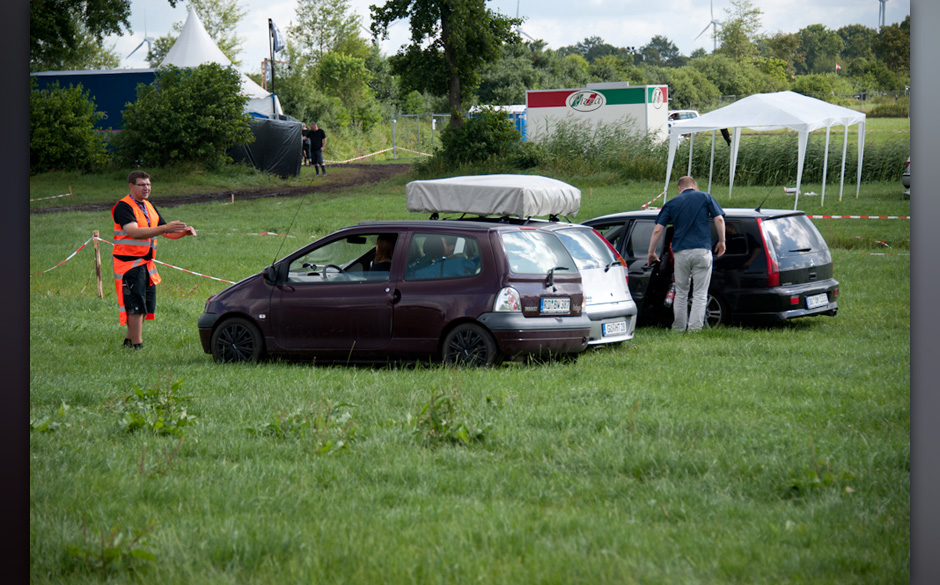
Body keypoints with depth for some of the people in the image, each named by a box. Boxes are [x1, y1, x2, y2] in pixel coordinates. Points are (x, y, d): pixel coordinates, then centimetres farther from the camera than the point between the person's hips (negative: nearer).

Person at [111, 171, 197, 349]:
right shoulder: (123, 207, -11)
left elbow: (167, 233, 19)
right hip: (129, 263, -8)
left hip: (147, 264, 8)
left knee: (146, 306, 10)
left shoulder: (149, 207, 16)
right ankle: (137, 345, -7)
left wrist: (184, 232, -3)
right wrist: (165, 228, -32)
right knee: (135, 306, -10)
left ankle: (129, 341, 22)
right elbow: (134, 232, -26)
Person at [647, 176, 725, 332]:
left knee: (681, 292, 14)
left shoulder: (672, 203, 10)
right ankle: (695, 328, -5)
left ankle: (679, 328, 16)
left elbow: (658, 229, 5)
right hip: (702, 250, -1)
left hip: (680, 253, 1)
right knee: (700, 294, 2)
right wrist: (721, 241, 10)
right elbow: (719, 219, -1)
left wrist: (651, 252, 12)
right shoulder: (705, 197, 8)